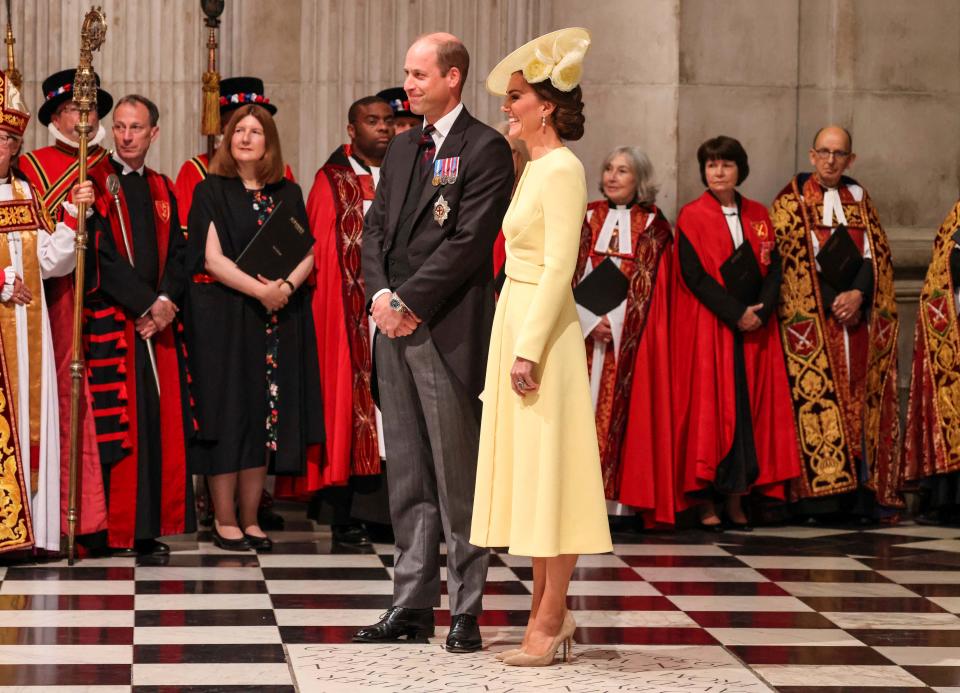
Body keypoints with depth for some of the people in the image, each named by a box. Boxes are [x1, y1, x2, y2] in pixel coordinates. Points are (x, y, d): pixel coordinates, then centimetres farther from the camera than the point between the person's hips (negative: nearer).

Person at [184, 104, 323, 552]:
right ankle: (224, 520, 1)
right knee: (229, 412, -4)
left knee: (265, 416, 3)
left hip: (279, 318, 4)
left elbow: (307, 253, 6)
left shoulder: (288, 194, 12)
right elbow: (212, 257, -9)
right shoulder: (211, 191, 0)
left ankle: (250, 519, 9)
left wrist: (287, 286, -14)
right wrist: (260, 290, -19)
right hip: (224, 317, -4)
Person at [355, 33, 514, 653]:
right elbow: (376, 227, 15)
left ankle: (465, 612, 3)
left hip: (448, 330, -7)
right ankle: (413, 605, 15)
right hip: (396, 325, 7)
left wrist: (411, 303, -13)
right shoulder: (402, 148, 18)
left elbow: (468, 241, -14)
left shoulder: (485, 148, -6)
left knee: (458, 477, -2)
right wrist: (380, 293, -2)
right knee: (408, 477, 10)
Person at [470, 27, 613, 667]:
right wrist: (516, 343, 14)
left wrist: (531, 348, -21)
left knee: (548, 470, -5)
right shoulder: (534, 167, 15)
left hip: (543, 328, -10)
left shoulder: (563, 168, -12)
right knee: (528, 471, 11)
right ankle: (549, 611, 17)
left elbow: (559, 267, -18)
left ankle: (549, 620, -1)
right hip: (515, 321, 10)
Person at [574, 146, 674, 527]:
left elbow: (646, 283, 0)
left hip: (631, 335, -1)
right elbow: (571, 274, 3)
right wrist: (590, 320, -10)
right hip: (583, 329, 2)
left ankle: (616, 497, -5)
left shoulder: (653, 224, 6)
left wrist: (614, 321, -10)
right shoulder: (587, 217, 11)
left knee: (620, 407, -5)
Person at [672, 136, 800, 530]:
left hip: (755, 329, 4)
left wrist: (761, 311, -10)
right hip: (708, 327, -4)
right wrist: (735, 313, -15)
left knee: (749, 408, 1)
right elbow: (694, 275, -9)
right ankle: (705, 502, -2)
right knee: (709, 407, -5)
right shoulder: (692, 217, 0)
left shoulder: (757, 216, 12)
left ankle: (736, 500, 4)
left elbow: (773, 268, 8)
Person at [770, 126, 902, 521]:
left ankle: (863, 494, -2)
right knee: (816, 401, -11)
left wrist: (858, 294, -9)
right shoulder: (791, 201, 5)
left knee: (861, 401, -1)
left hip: (859, 316, 4)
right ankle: (821, 495, -12)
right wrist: (833, 301, -12)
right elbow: (792, 256, -4)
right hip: (812, 317, -4)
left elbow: (877, 252, 9)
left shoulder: (859, 199, 16)